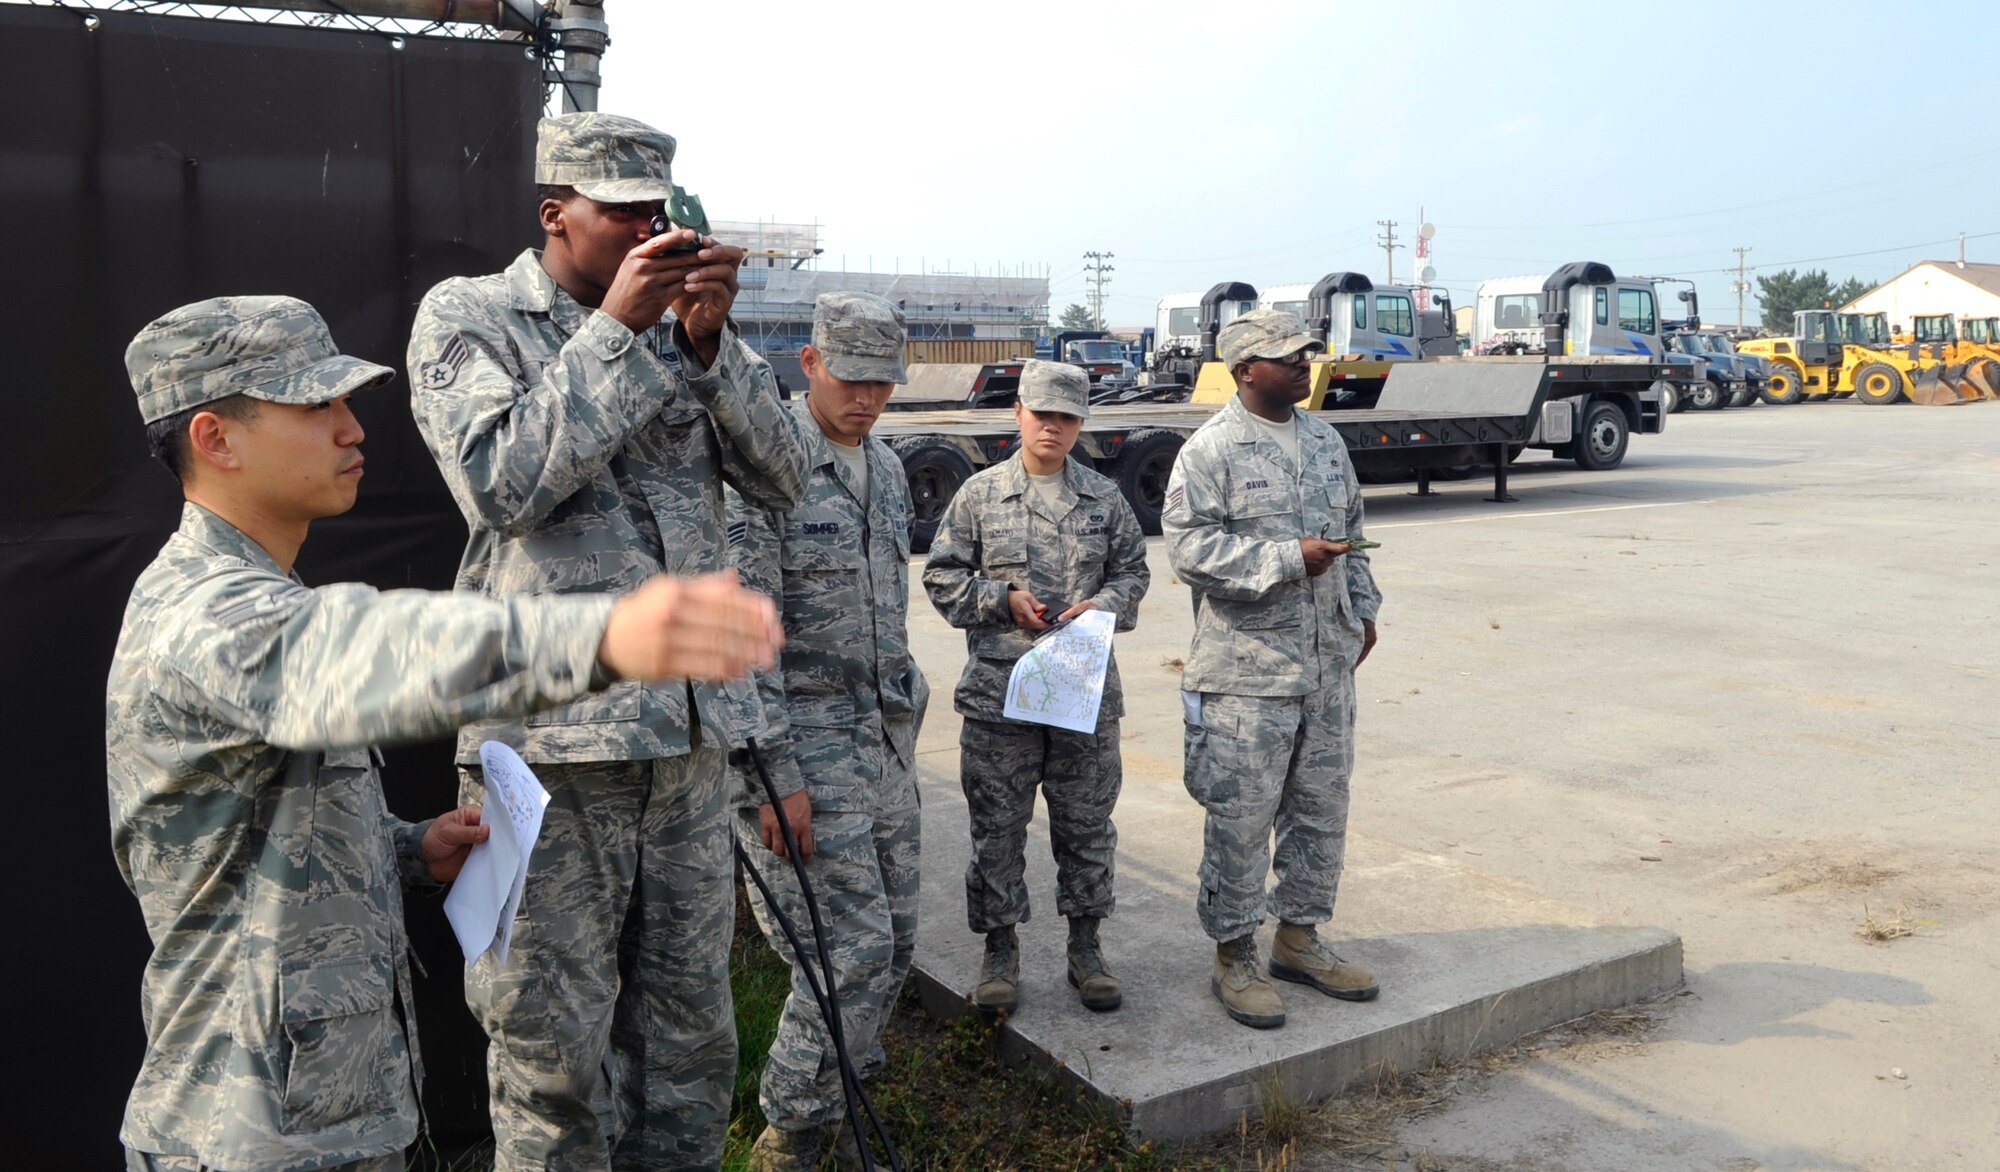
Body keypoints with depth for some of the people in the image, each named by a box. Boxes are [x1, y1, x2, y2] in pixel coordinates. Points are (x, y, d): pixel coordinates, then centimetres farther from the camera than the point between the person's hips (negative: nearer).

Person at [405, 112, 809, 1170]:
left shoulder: (678, 325, 14)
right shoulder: (470, 316, 1)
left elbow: (782, 478, 5)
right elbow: (503, 484, -15)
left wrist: (710, 341, -8)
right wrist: (614, 329, -13)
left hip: (687, 733, 5)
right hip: (552, 736, -5)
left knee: (691, 1036, 15)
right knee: (554, 1049, 4)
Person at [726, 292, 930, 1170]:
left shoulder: (887, 466, 12)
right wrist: (776, 774, -19)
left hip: (887, 737, 8)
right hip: (805, 739, -8)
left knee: (893, 942, 11)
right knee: (853, 950, -8)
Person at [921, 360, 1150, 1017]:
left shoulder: (1104, 499, 7)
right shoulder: (981, 494, 1)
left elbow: (1132, 570, 15)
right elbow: (942, 576, 3)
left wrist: (1106, 604, -6)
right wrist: (1003, 598, -11)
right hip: (999, 692, -2)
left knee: (1087, 825, 10)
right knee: (997, 827, 6)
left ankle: (1085, 949, 26)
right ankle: (1000, 951, 21)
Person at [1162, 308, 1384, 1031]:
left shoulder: (1325, 440, 13)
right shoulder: (1209, 450, -11)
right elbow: (1189, 546, -19)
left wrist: (1362, 608, 17)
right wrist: (1292, 559, -22)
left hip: (1329, 665, 7)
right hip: (1247, 672, -7)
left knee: (1322, 808, 15)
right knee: (1242, 818, 0)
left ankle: (1299, 937, 31)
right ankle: (1234, 959, 15)